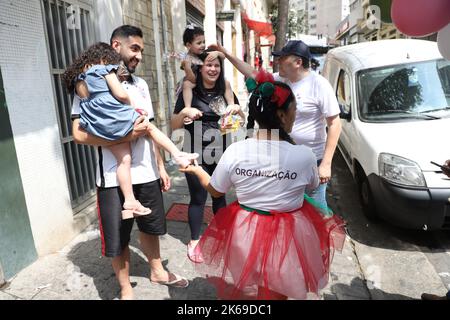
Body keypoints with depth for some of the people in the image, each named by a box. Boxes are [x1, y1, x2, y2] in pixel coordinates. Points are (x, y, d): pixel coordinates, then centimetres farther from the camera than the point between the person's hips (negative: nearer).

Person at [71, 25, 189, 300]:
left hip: (146, 173, 5)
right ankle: (126, 289, 32)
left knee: (151, 227, 21)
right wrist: (126, 135, -24)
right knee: (118, 238, 9)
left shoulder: (141, 84, 11)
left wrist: (161, 166, 11)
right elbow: (79, 133, -15)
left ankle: (157, 271, 44)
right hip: (114, 177, -5)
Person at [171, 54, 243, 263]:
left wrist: (237, 109, -8)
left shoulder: (226, 92, 5)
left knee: (219, 195, 15)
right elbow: (174, 126, -3)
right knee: (198, 198, 3)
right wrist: (184, 112, -22)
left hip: (221, 154, 3)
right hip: (196, 155, -3)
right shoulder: (189, 92, -4)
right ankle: (194, 241, 22)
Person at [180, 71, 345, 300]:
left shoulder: (235, 151, -16)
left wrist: (196, 170, 18)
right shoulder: (305, 156, -19)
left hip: (244, 236, 1)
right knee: (278, 292, 26)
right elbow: (312, 187, 3)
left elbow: (215, 191, -1)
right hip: (287, 237, -1)